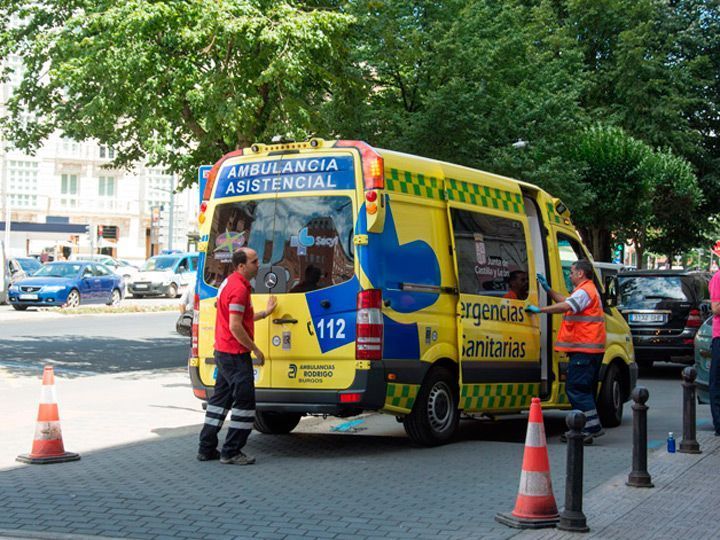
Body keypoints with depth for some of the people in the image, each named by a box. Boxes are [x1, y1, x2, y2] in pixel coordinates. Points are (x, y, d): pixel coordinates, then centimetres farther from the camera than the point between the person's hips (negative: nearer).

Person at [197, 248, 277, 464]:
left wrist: (264, 313, 29)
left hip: (223, 352, 11)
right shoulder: (239, 288, -18)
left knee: (220, 399, 15)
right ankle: (231, 452, 0)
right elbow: (235, 327, -23)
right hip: (236, 355, -11)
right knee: (244, 402, -4)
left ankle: (207, 448, 20)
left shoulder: (230, 283, 15)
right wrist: (255, 349, -16)